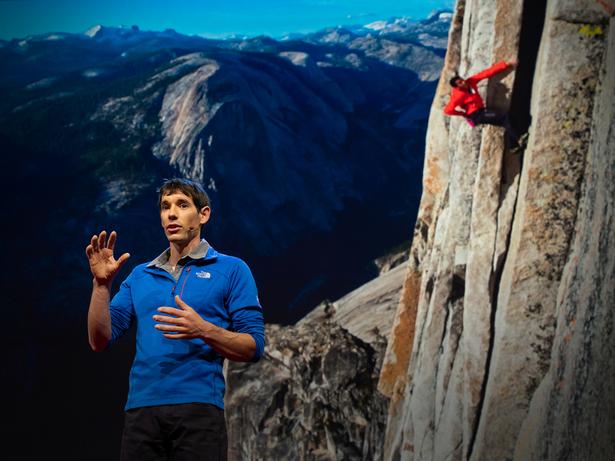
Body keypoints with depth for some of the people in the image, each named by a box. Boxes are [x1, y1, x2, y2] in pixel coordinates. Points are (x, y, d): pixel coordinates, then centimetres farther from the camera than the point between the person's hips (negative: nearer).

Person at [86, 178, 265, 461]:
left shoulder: (231, 270, 7)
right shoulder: (140, 276, 18)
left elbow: (253, 347, 0)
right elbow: (100, 341, 11)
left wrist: (204, 331, -16)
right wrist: (102, 284, -2)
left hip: (198, 406, -3)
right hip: (140, 411, 3)